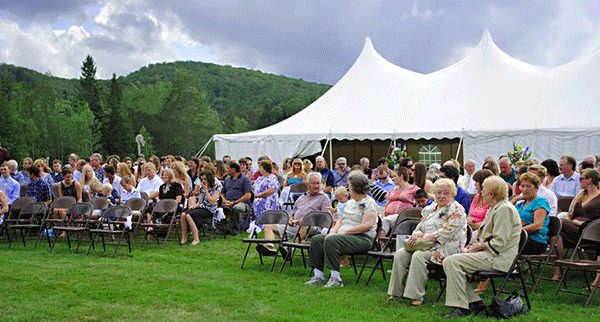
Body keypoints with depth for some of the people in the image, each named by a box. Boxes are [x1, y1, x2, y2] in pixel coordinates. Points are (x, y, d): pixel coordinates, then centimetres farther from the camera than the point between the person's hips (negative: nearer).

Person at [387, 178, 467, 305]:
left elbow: (446, 233, -15)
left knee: (419, 256, -33)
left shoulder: (456, 210, -5)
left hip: (445, 247, -7)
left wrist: (423, 238, -18)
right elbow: (420, 227, 19)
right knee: (400, 254, -14)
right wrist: (415, 235, -7)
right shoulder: (429, 209, 19)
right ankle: (396, 291, -9)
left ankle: (416, 295, -28)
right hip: (427, 246, 7)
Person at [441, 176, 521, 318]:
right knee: (448, 262, 5)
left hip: (498, 258, -11)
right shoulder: (495, 208, 19)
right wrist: (475, 245, 10)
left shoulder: (505, 209, -14)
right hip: (488, 254, 11)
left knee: (452, 262, -23)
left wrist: (479, 246, -8)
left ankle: (461, 307, -20)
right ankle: (474, 302, 2)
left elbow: (499, 243, -20)